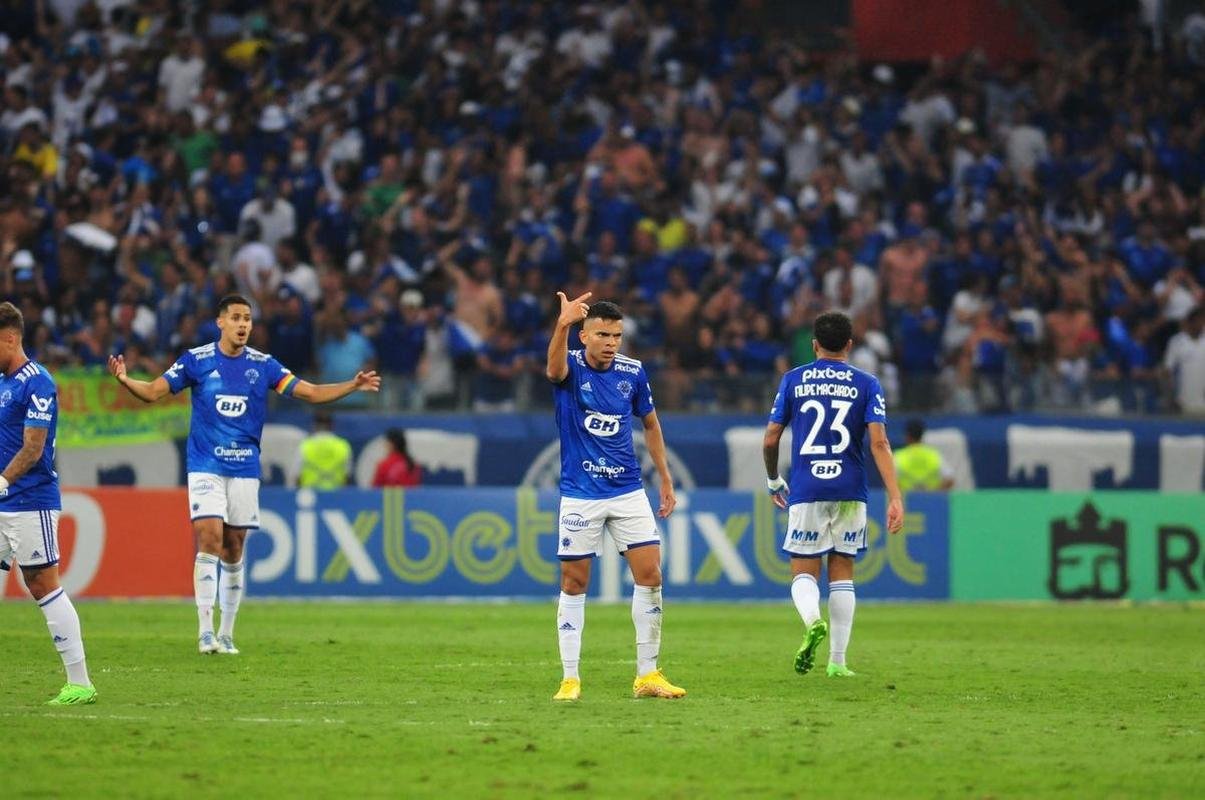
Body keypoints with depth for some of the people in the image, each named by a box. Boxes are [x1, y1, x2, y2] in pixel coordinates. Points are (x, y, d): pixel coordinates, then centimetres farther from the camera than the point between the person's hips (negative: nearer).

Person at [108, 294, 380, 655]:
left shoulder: (263, 365, 3)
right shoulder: (196, 360, -2)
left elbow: (310, 393, 4)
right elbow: (153, 391, -4)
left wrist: (353, 385, -9)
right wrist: (124, 380, -23)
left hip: (244, 467, 2)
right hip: (206, 466, -2)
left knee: (233, 550, 5)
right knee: (210, 538, -17)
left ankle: (226, 634, 15)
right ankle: (205, 629, -15)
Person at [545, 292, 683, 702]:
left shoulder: (632, 372, 0)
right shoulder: (571, 368, -11)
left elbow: (650, 424, 16)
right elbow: (554, 369, -38)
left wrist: (666, 478, 13)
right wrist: (563, 325, -58)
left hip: (628, 491, 3)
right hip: (580, 495, -3)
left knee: (650, 574, -5)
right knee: (574, 582, 1)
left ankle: (647, 674, 3)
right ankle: (570, 678, 8)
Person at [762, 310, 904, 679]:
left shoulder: (793, 380, 4)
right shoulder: (866, 384, 2)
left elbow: (770, 440, 4)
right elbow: (879, 443, -8)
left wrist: (773, 480, 23)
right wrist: (895, 498, -10)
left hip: (806, 493, -1)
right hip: (849, 492, 1)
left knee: (804, 573, 4)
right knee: (842, 575, 11)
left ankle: (813, 621, -28)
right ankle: (837, 660, 9)